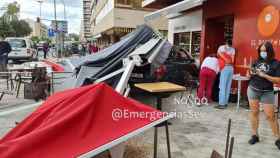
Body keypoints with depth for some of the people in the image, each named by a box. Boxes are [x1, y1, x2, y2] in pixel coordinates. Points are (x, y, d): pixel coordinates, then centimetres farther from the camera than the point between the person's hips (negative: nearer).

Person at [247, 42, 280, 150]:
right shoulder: (257, 61, 4)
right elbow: (250, 75, 14)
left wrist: (264, 75, -20)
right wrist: (251, 73, -8)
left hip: (267, 92, -3)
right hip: (253, 90, 3)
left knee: (270, 115, -2)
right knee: (254, 112, 6)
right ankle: (254, 135, 17)